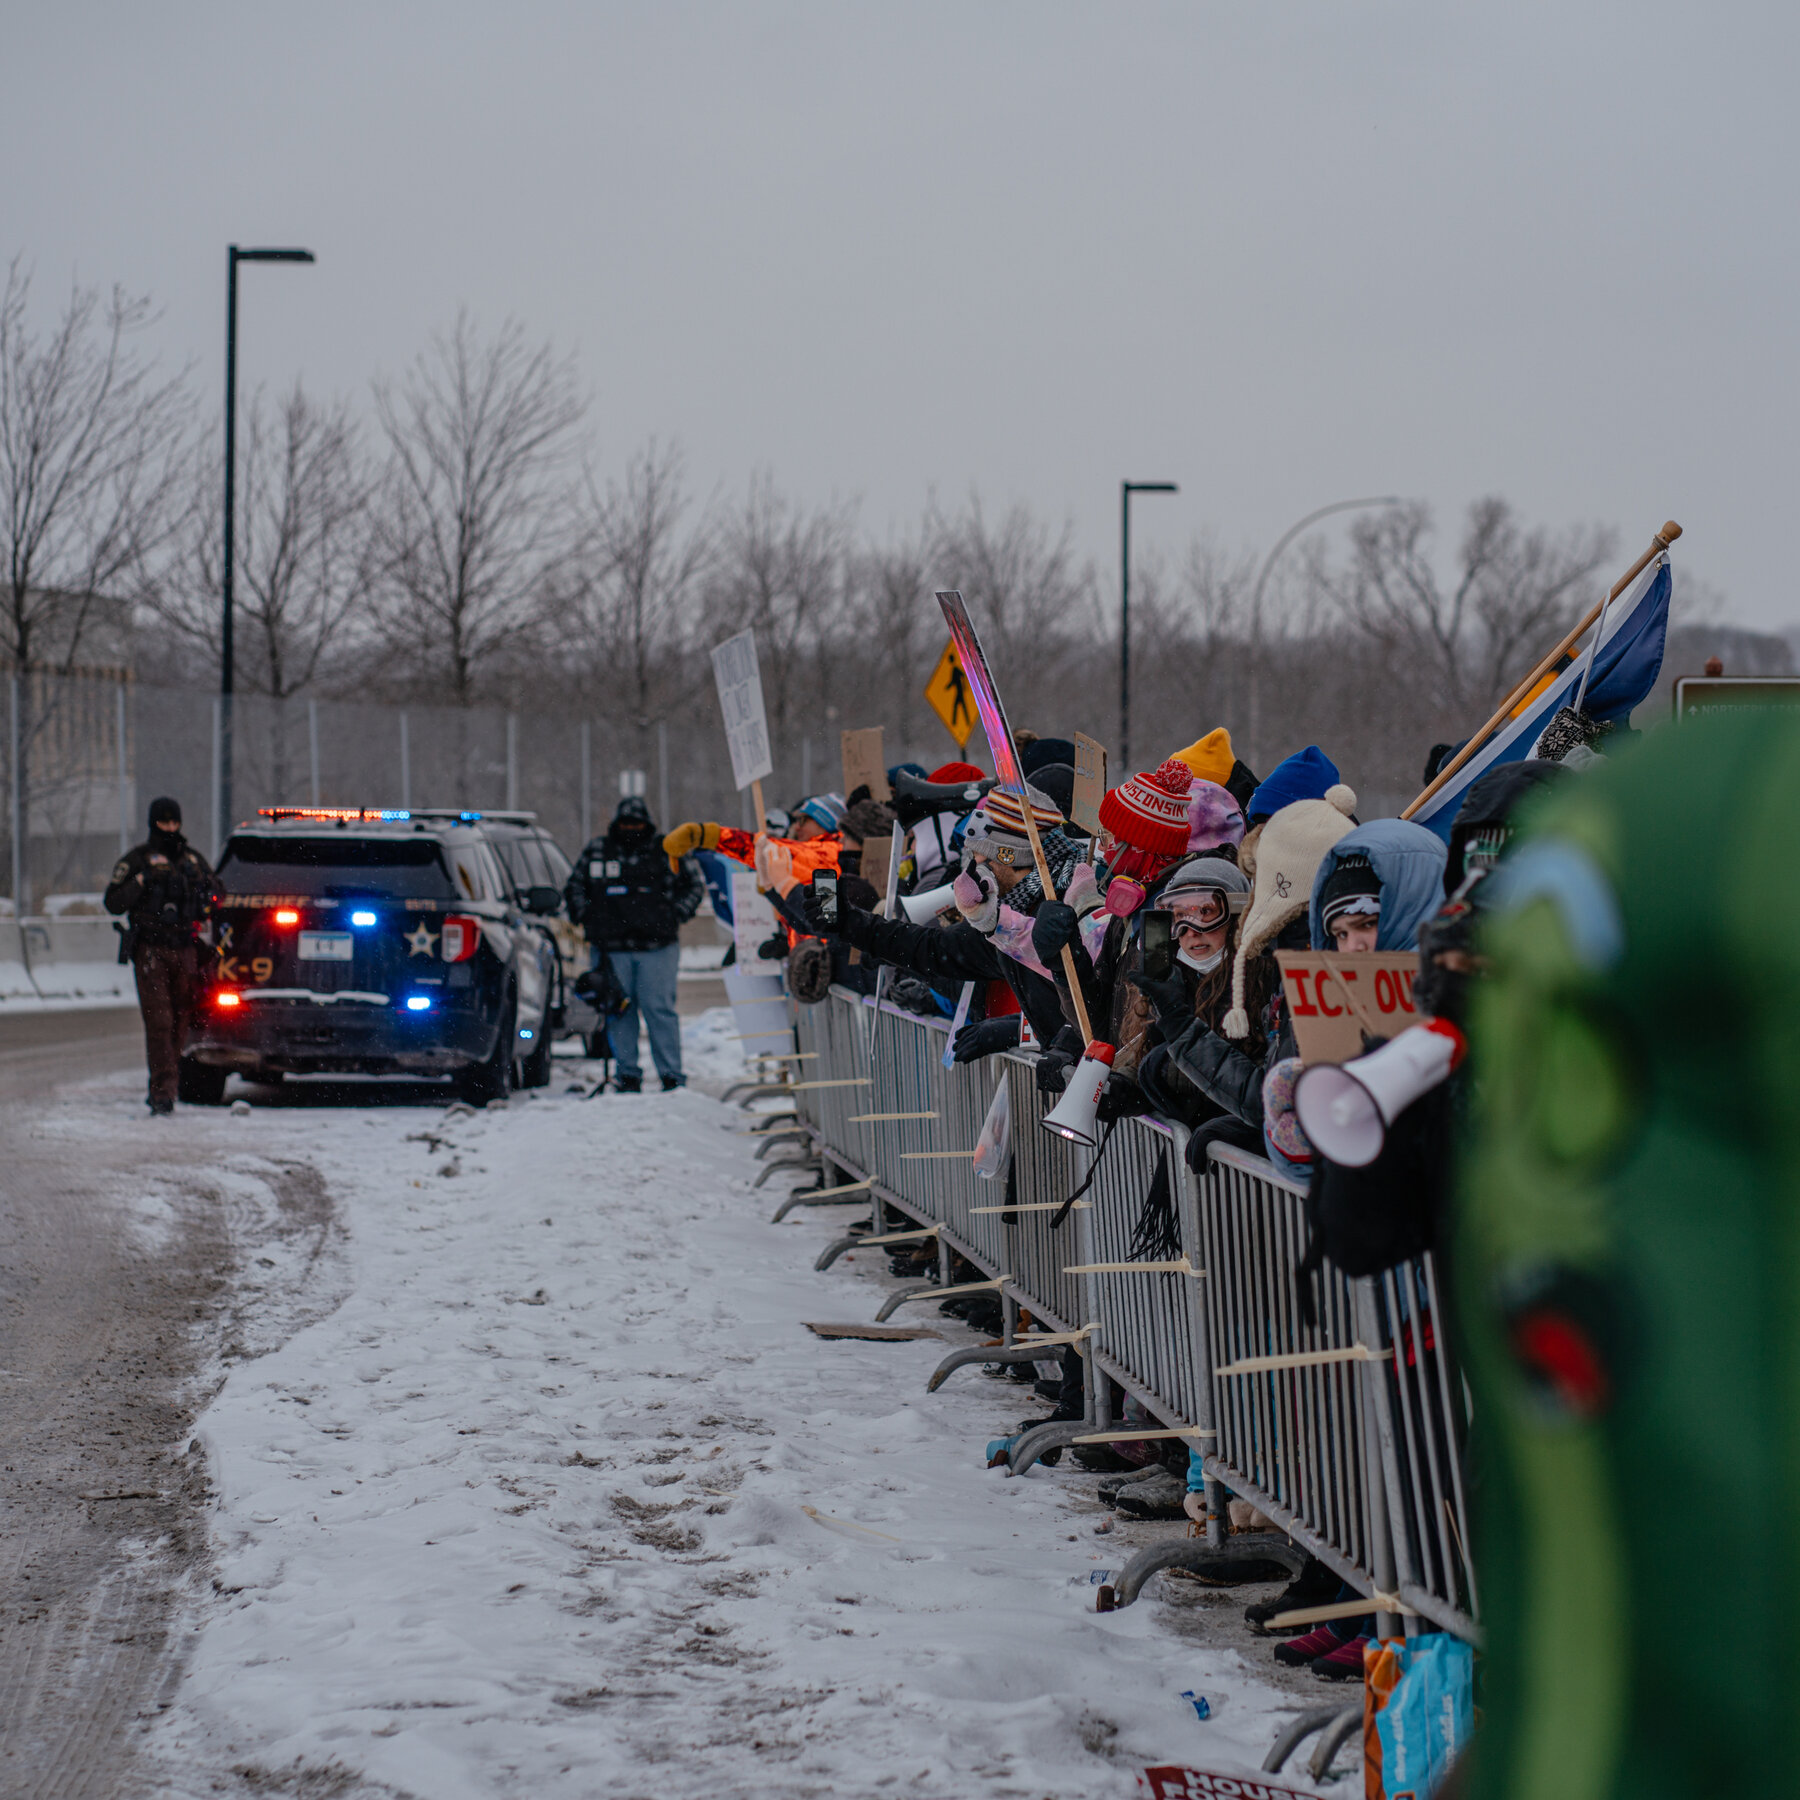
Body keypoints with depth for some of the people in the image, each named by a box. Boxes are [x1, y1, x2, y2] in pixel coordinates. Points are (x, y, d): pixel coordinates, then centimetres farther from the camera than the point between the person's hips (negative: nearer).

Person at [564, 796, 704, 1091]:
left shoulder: (667, 851, 7)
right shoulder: (597, 851, 11)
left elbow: (694, 884, 14)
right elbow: (574, 887, 21)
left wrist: (676, 915, 1)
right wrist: (585, 916, 6)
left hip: (657, 946, -2)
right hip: (612, 948, 2)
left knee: (659, 1008, -6)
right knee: (619, 1011, 2)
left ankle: (672, 1075, -3)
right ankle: (628, 1075, 8)